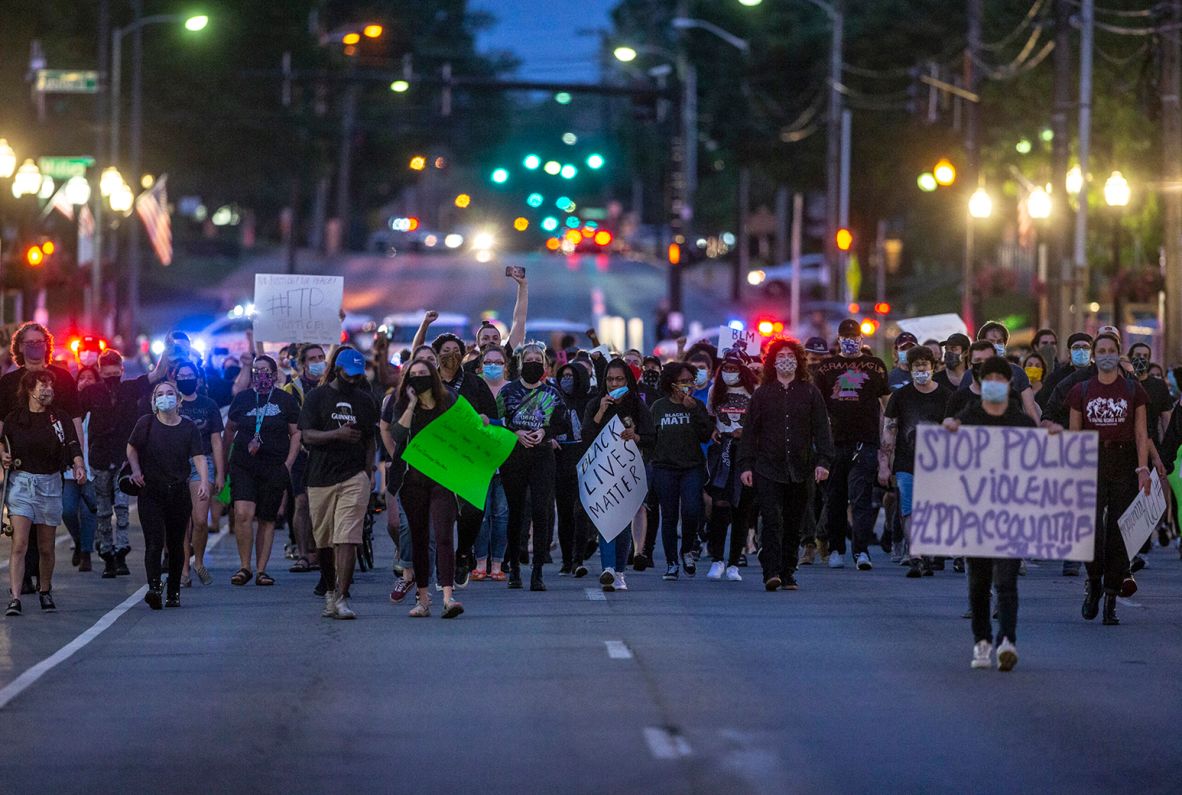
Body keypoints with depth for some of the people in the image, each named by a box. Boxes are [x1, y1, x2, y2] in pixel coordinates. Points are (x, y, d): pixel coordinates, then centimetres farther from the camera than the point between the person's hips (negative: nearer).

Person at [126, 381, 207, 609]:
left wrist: (204, 481, -21)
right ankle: (154, 588, -26)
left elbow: (199, 457, -5)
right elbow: (132, 448, 14)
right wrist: (136, 470, -2)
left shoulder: (188, 427, 2)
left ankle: (174, 592, 19)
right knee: (154, 542, -15)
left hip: (179, 492, 2)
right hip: (151, 493, -2)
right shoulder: (146, 423, 0)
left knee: (176, 545, 9)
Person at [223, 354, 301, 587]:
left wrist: (288, 463, -2)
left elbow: (296, 434, 7)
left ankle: (261, 570, 10)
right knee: (243, 514, -16)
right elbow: (230, 429, 19)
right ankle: (245, 567, -6)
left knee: (267, 520, 3)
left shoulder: (285, 401, 5)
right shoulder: (242, 398, 9)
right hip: (243, 465, 0)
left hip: (274, 469, 0)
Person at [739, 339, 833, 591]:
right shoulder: (762, 394, 7)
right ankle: (772, 572, -18)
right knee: (772, 520, -13)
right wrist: (745, 465, 0)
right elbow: (750, 431, 7)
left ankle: (788, 574, 15)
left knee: (794, 525, 7)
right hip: (768, 469, -1)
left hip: (799, 471, 1)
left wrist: (823, 461, -6)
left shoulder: (810, 393, 8)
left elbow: (822, 429, 5)